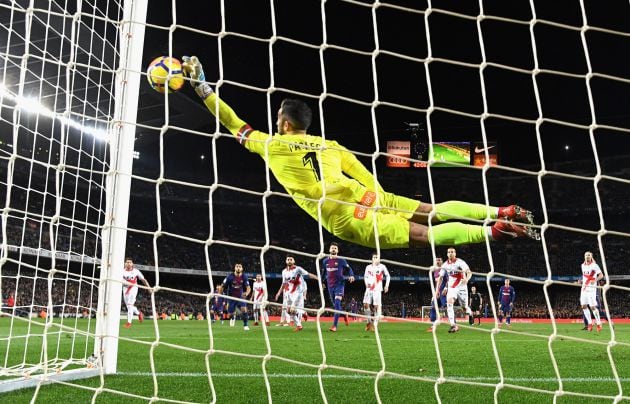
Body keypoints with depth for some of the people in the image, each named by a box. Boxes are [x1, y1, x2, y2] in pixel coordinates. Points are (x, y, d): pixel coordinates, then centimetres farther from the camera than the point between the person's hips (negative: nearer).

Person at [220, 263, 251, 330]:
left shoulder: (244, 277, -10)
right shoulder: (230, 277, -15)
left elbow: (248, 287, -10)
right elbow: (222, 286, -6)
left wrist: (246, 293, -32)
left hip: (240, 297, 1)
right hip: (231, 298, 0)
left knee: (244, 309, -23)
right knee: (230, 314, 3)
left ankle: (245, 325, -6)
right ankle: (233, 316, 42)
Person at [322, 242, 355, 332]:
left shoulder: (341, 260, -3)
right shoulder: (325, 261, 8)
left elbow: (349, 268, 8)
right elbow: (324, 272, 23)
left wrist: (351, 275, -10)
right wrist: (322, 282, 21)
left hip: (339, 284, -4)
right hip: (330, 285, 5)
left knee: (337, 303, -16)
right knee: (334, 304, 11)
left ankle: (334, 326, -16)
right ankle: (344, 314, 42)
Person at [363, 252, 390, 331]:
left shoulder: (382, 267, 0)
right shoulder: (368, 267, 9)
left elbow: (387, 276, 9)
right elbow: (365, 276, 20)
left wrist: (386, 285, 1)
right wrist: (366, 283, 3)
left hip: (377, 289, -3)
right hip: (369, 289, 3)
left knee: (376, 306, -7)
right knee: (366, 304, -8)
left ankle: (375, 324, 1)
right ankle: (370, 321, 9)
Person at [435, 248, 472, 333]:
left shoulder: (460, 262, -10)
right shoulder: (445, 265, 3)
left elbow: (469, 272, -22)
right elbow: (440, 278, 11)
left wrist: (466, 279, -43)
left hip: (461, 287, -3)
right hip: (451, 287, 3)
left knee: (465, 307, 3)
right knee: (449, 303, -21)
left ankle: (469, 311, 42)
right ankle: (453, 325, -25)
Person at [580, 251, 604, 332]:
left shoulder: (594, 265, -7)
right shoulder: (583, 265, 14)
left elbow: (601, 275, -14)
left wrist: (595, 280, -28)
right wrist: (581, 281, 17)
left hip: (591, 288, -7)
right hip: (584, 288, 7)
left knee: (592, 306, -10)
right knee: (584, 306, 3)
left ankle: (599, 324, 2)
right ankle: (590, 323, 12)